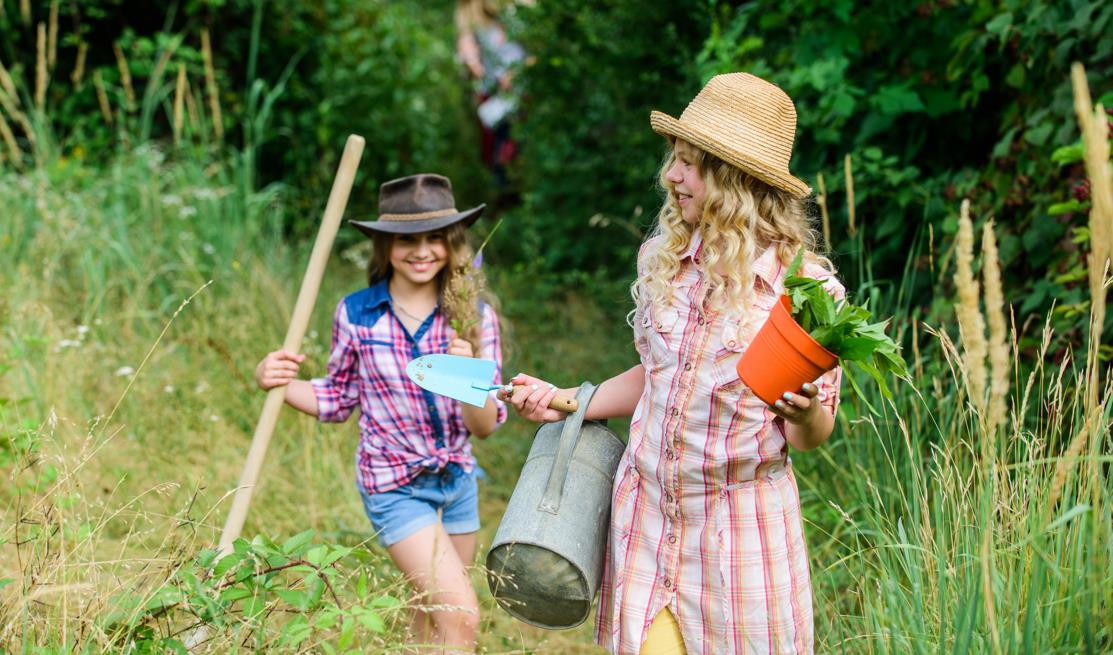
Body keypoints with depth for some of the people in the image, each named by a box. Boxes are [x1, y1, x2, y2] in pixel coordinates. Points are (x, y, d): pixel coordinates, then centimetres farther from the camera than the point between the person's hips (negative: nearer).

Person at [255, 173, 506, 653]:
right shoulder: (356, 314, -9)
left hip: (458, 481, 4)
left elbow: (486, 426, -8)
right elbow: (338, 399, 5)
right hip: (395, 487, -4)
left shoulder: (475, 317, -7)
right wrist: (277, 383, -12)